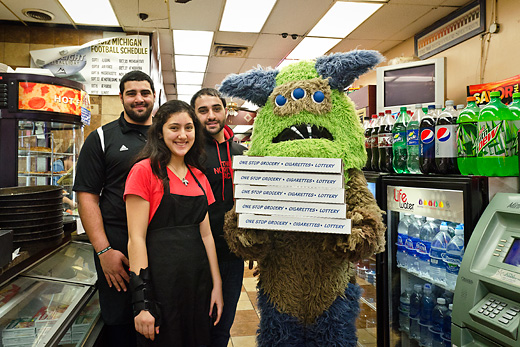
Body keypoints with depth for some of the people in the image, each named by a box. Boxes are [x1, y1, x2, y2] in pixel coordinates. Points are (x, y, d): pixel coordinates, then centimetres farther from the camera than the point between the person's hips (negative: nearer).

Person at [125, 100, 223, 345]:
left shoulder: (199, 176, 10)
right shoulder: (145, 170, -10)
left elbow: (205, 233, 12)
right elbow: (136, 238, -13)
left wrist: (217, 285, 9)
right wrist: (141, 301, -17)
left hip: (198, 279, 6)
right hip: (161, 277, -6)